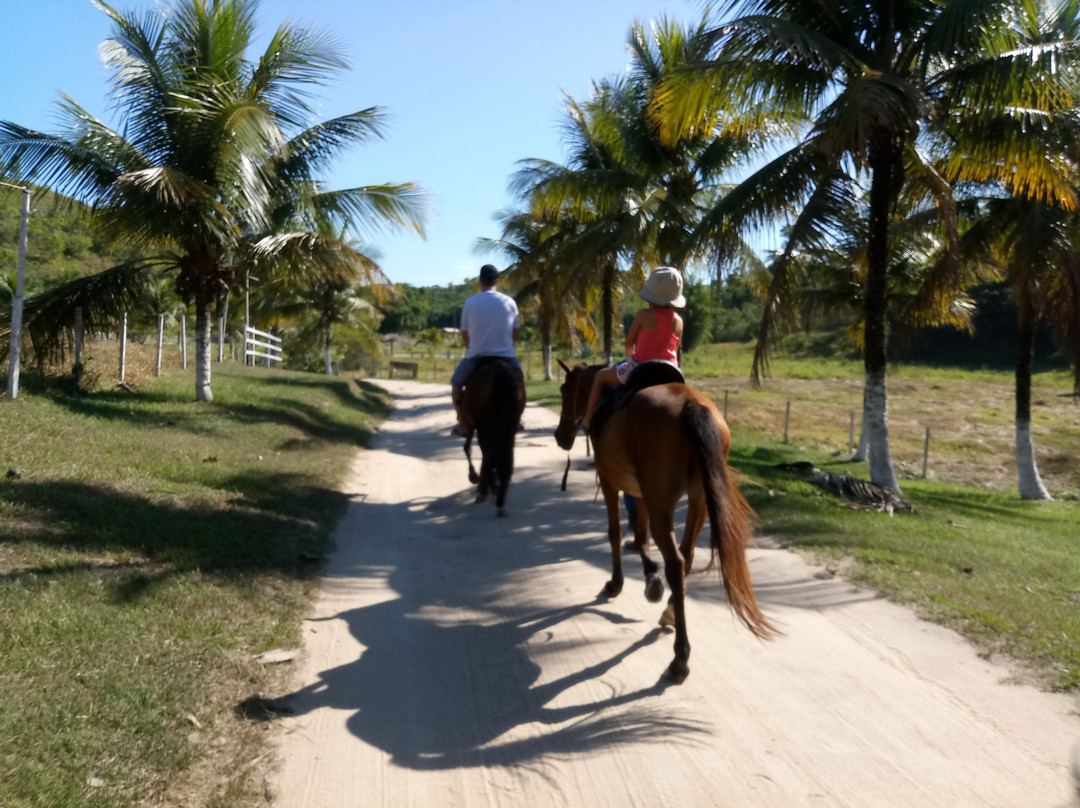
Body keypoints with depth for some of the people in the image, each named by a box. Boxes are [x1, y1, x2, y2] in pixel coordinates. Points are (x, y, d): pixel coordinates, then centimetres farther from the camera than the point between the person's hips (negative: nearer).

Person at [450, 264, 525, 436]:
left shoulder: (470, 303, -2)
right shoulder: (510, 302, 2)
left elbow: (464, 335, 4)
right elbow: (516, 331, 10)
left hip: (477, 357, -1)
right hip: (506, 356, 1)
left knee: (456, 383, 21)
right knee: (519, 382, 30)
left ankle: (464, 426, 13)